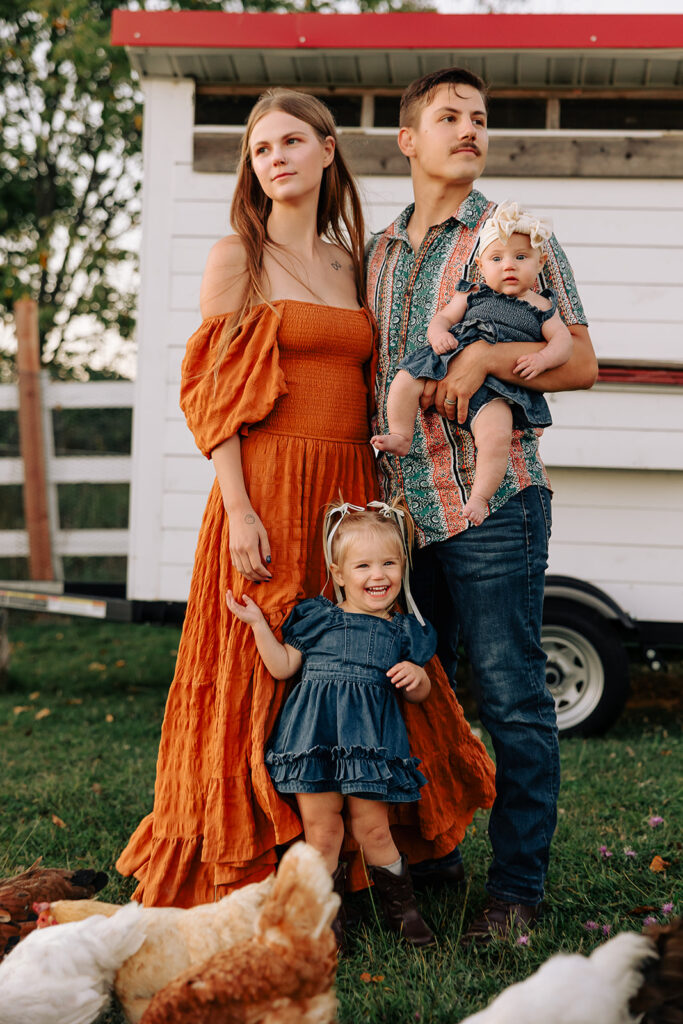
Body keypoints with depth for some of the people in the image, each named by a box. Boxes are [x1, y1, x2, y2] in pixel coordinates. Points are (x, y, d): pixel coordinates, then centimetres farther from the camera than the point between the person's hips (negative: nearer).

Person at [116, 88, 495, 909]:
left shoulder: (348, 263, 16)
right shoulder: (236, 257, 1)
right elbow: (210, 394, -6)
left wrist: (381, 500, 8)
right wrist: (239, 508, -15)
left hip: (349, 493, 5)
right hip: (269, 488, -5)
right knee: (262, 677, -1)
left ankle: (346, 860, 20)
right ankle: (249, 872, 9)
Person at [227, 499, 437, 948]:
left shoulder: (404, 631, 11)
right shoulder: (317, 617, 8)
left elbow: (420, 694, 17)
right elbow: (283, 666, 8)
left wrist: (417, 677, -5)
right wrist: (258, 623, 2)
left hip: (371, 736, 0)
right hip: (315, 734, 0)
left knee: (372, 827, -2)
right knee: (320, 828, -1)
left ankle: (400, 902, 20)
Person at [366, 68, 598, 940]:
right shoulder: (378, 253, 17)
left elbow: (580, 363, -1)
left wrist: (489, 355, -17)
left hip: (490, 501, -5)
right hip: (399, 505, 5)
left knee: (512, 698, -4)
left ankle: (518, 885, 5)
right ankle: (423, 856, 27)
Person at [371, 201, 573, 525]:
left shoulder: (541, 307, 15)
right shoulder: (472, 294, 19)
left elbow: (562, 340, 8)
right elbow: (443, 317, 16)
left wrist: (542, 358, -13)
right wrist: (438, 334, -8)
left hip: (498, 387, -3)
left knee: (496, 433, -28)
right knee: (405, 381, -15)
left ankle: (480, 496, -17)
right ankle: (401, 437, 5)